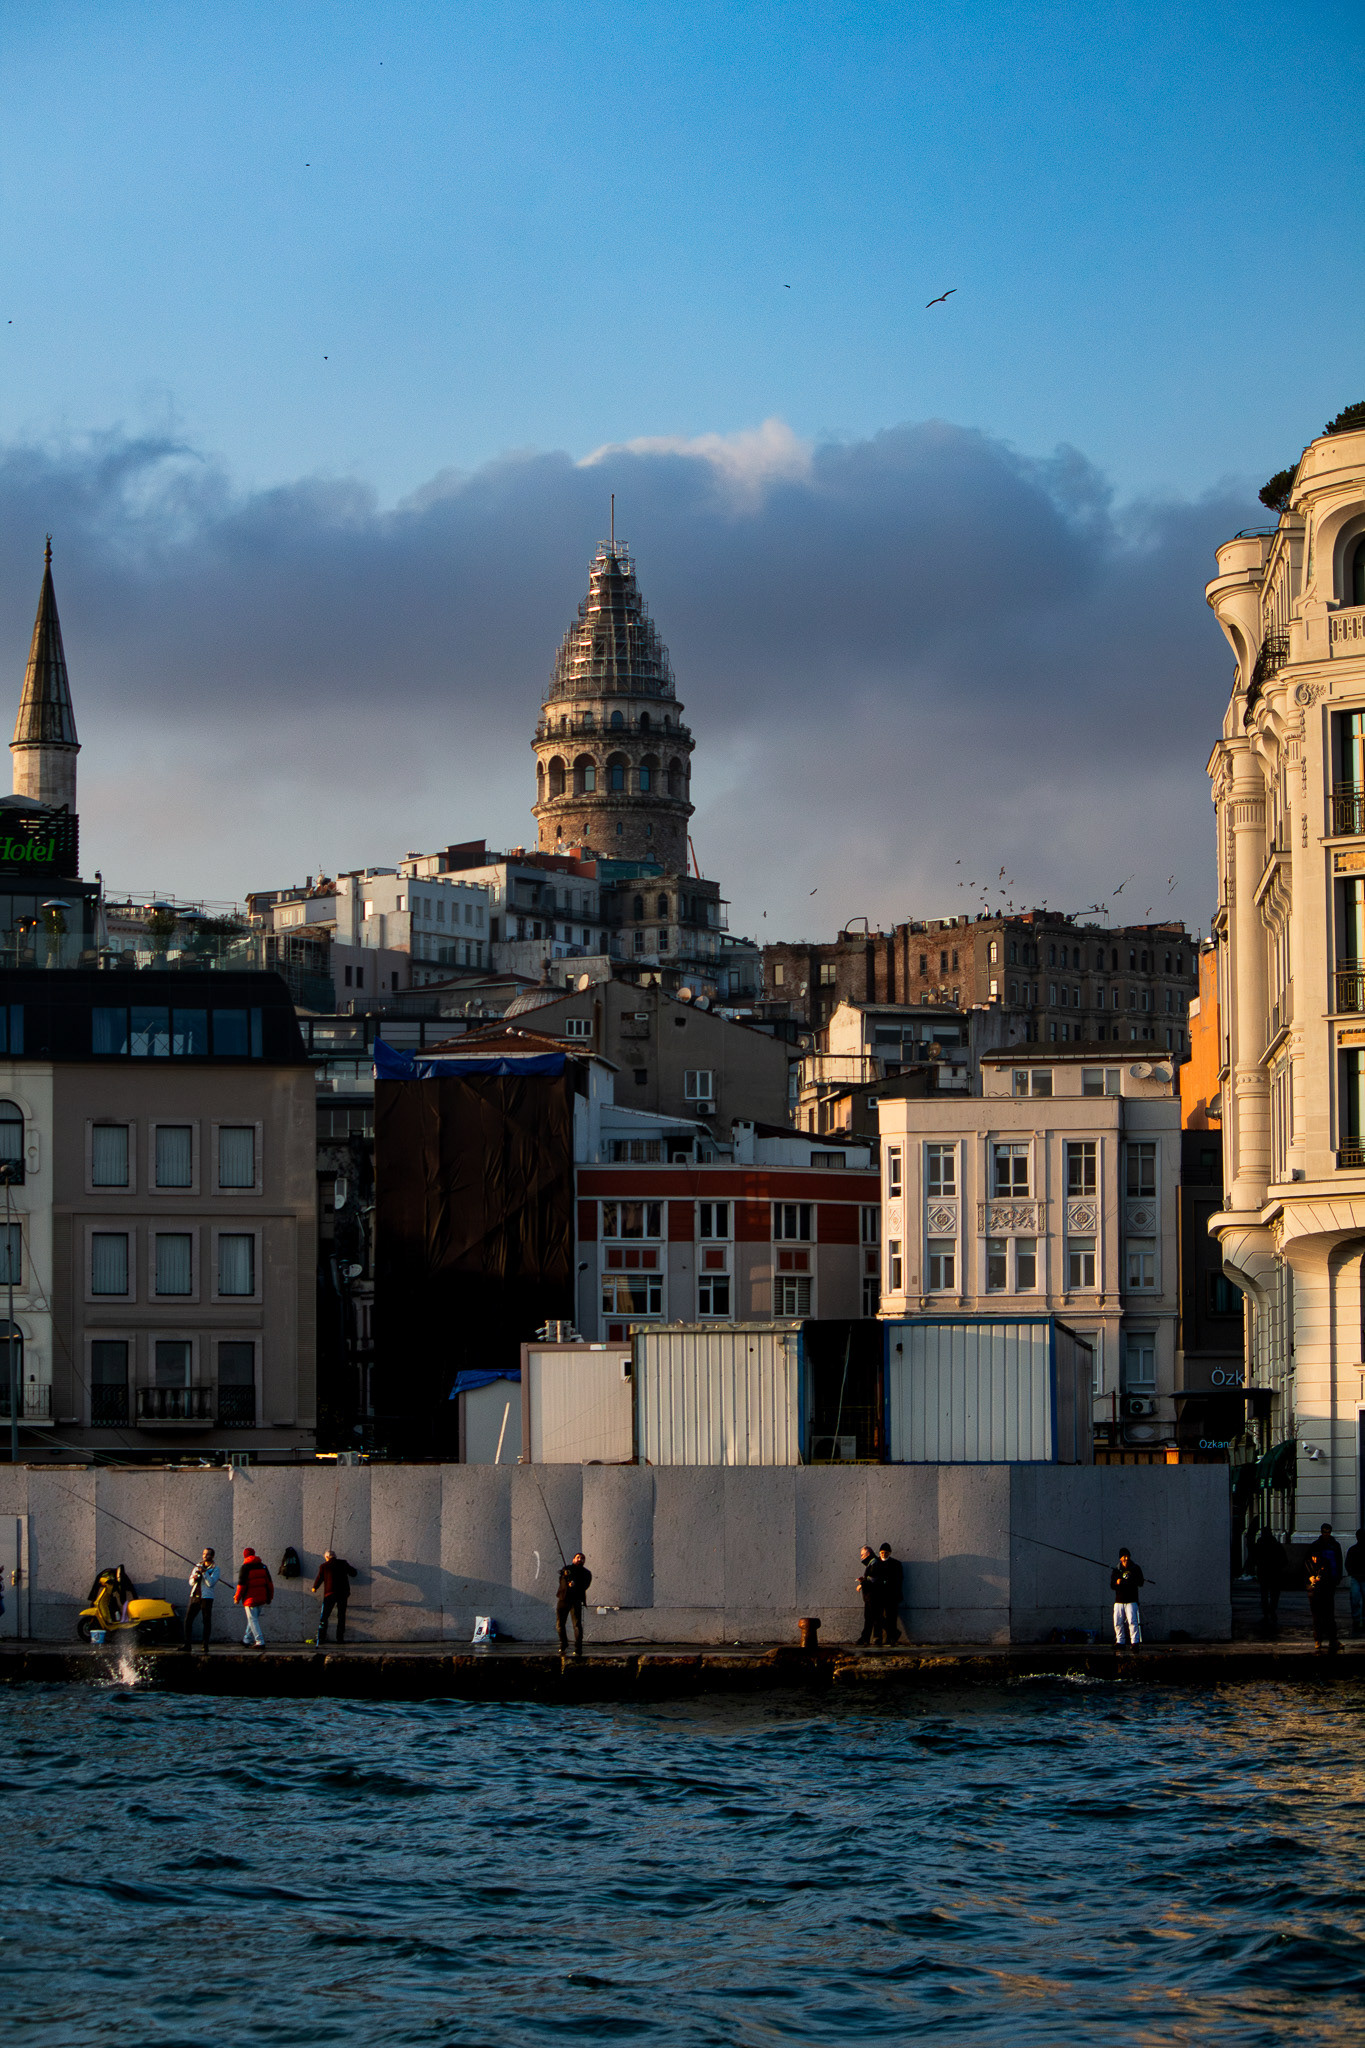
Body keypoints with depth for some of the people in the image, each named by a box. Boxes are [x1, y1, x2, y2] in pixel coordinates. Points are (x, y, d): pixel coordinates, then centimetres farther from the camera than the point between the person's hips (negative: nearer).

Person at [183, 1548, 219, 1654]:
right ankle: (187, 1645, 3)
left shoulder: (215, 1569, 0)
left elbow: (210, 1583, -13)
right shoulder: (198, 1566, 15)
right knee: (188, 1619, -1)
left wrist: (204, 1572, -19)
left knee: (207, 1621, -4)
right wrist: (194, 1578, -6)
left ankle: (206, 1646, 1)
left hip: (206, 1597, -5)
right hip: (195, 1596, 5)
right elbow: (191, 1582, 16)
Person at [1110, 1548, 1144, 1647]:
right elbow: (1112, 1585, 9)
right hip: (1119, 1601, 4)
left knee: (1132, 1622, -14)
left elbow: (1141, 1583, -4)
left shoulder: (1136, 1568, 4)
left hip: (1131, 1601, -4)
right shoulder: (1116, 1570, 12)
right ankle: (1120, 1642, 15)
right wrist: (1117, 1583, -16)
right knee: (1118, 1623, 4)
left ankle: (1135, 1642, -15)